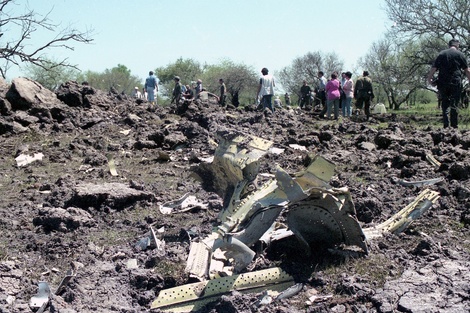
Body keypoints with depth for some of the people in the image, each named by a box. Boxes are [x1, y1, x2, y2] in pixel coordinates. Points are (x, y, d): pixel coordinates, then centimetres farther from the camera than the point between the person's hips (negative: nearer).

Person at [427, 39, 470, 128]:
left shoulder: (441, 54, 9)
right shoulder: (460, 54, 3)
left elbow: (434, 68, 3)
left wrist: (429, 79, 9)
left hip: (442, 83, 2)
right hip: (456, 83, -2)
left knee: (445, 104, 8)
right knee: (454, 105, 2)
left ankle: (446, 126, 1)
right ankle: (454, 126, -1)